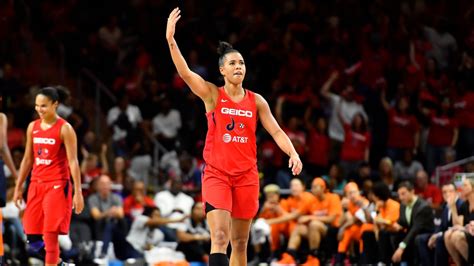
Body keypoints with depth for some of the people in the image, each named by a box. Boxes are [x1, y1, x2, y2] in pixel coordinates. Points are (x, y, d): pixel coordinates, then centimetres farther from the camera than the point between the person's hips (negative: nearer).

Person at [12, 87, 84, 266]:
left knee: (50, 234, -11)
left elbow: (73, 161, -11)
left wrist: (78, 192, -16)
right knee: (31, 233, 4)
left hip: (57, 185, -6)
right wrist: (18, 187, 14)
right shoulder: (33, 127, 9)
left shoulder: (64, 129, -9)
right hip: (36, 184, 6)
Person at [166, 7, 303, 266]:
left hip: (246, 175, 3)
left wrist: (293, 153, -14)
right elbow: (185, 73, -15)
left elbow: (276, 131, 4)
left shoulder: (256, 101, 6)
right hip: (216, 174, -3)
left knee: (240, 242, 8)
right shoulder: (212, 94, -1)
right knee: (220, 237, -17)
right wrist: (171, 40, -27)